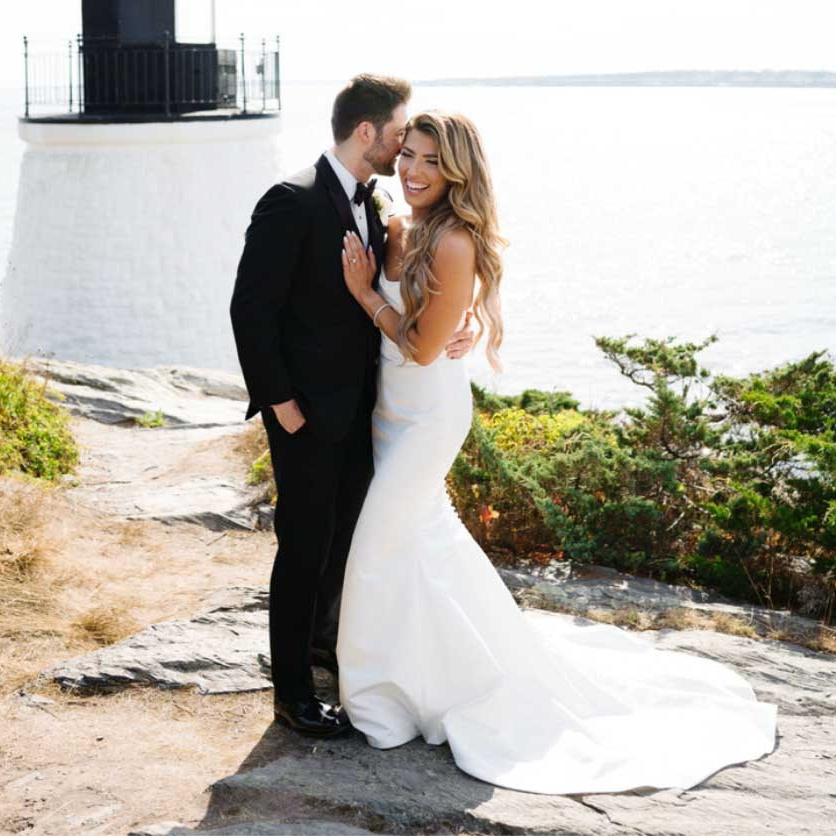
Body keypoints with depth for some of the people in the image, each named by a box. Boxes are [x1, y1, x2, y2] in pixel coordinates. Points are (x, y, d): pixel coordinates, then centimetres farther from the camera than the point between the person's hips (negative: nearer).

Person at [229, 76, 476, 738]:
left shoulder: (371, 205, 9)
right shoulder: (292, 203, -18)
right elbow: (251, 309, -18)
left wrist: (450, 335, -4)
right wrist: (280, 402, -18)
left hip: (359, 406, 8)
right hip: (309, 411, -8)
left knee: (346, 532, 20)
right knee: (306, 545, 1)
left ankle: (323, 637, 42)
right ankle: (293, 690, 14)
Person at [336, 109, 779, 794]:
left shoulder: (453, 245, -24)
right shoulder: (398, 230, 2)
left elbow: (423, 346, -20)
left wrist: (365, 291, -14)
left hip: (427, 411, -9)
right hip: (392, 403, 9)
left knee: (382, 545, 0)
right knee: (424, 531, 20)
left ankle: (388, 697, 18)